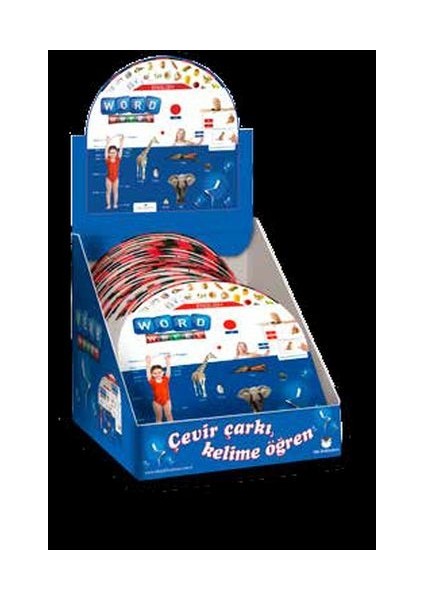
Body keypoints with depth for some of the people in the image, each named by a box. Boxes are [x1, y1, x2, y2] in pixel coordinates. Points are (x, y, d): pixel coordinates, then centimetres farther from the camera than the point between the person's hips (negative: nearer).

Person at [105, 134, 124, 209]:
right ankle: (108, 205, 10)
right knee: (108, 191, 5)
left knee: (115, 191, 9)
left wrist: (121, 142, -18)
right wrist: (108, 143, -27)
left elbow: (120, 150, -10)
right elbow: (106, 151, -17)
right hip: (109, 177, -1)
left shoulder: (118, 159, -4)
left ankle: (115, 204, 16)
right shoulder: (108, 160, -8)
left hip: (116, 177, 1)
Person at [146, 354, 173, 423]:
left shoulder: (165, 380, -12)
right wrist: (148, 364, -37)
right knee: (159, 417, 10)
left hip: (166, 400, 1)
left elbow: (168, 371, -18)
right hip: (157, 402, -1)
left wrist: (168, 362, -31)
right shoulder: (152, 382, -15)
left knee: (169, 415, 8)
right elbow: (148, 372, -25)